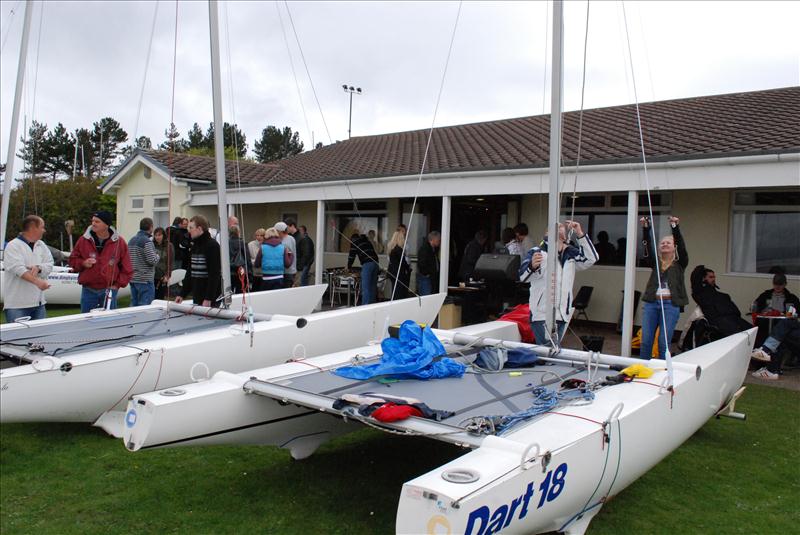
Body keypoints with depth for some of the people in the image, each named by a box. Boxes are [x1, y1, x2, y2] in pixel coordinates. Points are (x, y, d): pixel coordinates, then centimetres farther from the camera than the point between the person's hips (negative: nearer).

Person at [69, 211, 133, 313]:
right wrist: (83, 263, -8)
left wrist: (118, 285, -3)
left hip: (109, 291, -1)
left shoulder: (119, 242, -1)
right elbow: (72, 260, 13)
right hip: (88, 290, 1)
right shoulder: (84, 240, 3)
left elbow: (127, 269, 4)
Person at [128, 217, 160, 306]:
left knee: (134, 305, 13)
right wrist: (157, 256, 0)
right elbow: (152, 260, -19)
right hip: (145, 279, -8)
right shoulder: (147, 241, -15)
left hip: (132, 279, 8)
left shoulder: (131, 240, 12)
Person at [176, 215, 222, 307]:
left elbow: (214, 274, -18)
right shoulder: (194, 246, 14)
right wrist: (182, 294, 13)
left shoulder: (212, 246, -12)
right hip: (197, 296, 8)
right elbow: (189, 272, 19)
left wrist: (208, 299, -21)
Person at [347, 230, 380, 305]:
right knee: (373, 287, 10)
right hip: (375, 263, 7)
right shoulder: (366, 240, 29)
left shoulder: (354, 241, 10)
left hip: (367, 264, -7)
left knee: (365, 288, -7)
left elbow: (352, 254, 6)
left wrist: (349, 267, 18)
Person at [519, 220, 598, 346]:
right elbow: (523, 276, -18)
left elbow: (591, 259, -1)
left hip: (562, 315, 6)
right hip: (542, 315, -6)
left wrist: (580, 234, -6)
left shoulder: (570, 254, 12)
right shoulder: (537, 252, -6)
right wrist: (532, 266, -43)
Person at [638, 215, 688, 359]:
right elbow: (647, 248, 0)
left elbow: (682, 247, -7)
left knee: (664, 342, -2)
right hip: (651, 303, 3)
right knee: (646, 341, 2)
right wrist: (646, 229, -14)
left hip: (671, 305, -2)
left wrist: (675, 227, -20)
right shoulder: (656, 263, 14)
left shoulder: (679, 263, 8)